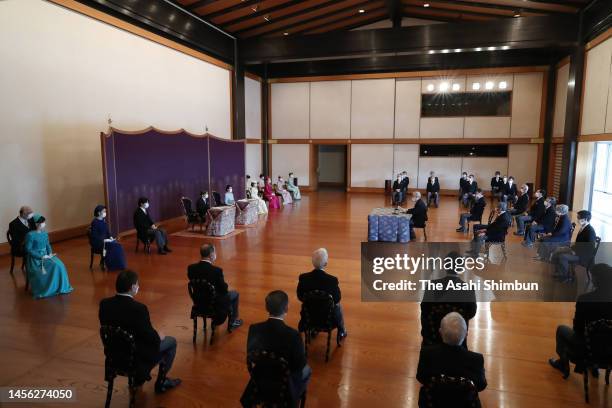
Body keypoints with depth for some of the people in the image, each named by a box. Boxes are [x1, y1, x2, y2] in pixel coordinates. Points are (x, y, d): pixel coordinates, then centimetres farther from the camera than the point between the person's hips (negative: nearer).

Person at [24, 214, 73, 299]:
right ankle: (42, 291, -12)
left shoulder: (45, 233, 7)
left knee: (58, 265, -18)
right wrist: (41, 256, -18)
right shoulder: (30, 235, -13)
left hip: (45, 255, 6)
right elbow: (28, 250, -14)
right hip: (35, 257, -6)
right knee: (40, 272, -29)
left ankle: (58, 287, -7)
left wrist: (50, 253, -5)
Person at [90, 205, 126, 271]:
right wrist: (104, 240, -23)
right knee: (112, 246, -28)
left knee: (117, 245, -17)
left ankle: (118, 265, -12)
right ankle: (112, 266, -14)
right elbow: (94, 236, -18)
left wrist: (110, 237, -2)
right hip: (97, 242, -7)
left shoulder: (104, 221, 10)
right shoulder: (94, 222, -14)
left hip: (106, 240, 7)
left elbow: (107, 231, 16)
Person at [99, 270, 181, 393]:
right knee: (171, 341, 14)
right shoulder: (138, 308, -30)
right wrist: (159, 336, 3)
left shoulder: (104, 303, -11)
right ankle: (161, 382, 21)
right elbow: (151, 337, -21)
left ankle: (139, 376, 35)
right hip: (137, 356, -7)